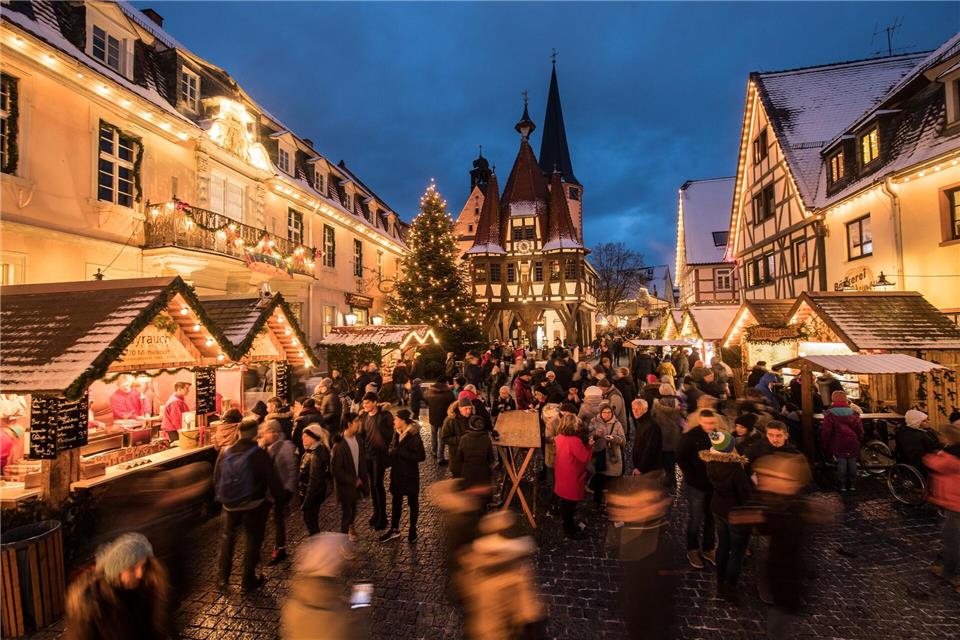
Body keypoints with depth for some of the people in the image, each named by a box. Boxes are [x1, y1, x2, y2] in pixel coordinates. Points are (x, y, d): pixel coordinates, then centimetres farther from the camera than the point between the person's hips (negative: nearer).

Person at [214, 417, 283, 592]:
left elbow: (216, 479, 6)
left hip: (230, 505, 4)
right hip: (254, 506, -4)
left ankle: (223, 578, 30)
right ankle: (248, 580, 22)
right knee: (253, 540, 12)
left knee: (227, 538, 23)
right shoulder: (260, 454, -21)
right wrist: (280, 499, -2)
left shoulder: (225, 453, -6)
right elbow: (273, 480, -18)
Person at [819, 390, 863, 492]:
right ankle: (852, 484, 16)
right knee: (852, 462, 9)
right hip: (853, 442, 4)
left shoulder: (830, 413, -5)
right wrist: (858, 441, 22)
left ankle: (842, 485, 4)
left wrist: (825, 445, 3)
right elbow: (860, 429, 9)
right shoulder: (853, 412, 8)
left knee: (841, 462, 0)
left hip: (839, 443, -4)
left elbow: (826, 431, -7)